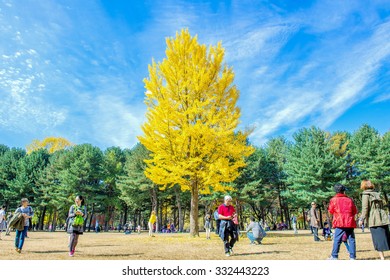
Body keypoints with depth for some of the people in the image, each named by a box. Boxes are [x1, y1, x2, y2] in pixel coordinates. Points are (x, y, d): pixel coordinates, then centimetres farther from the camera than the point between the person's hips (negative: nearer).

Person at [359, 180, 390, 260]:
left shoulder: (365, 194, -5)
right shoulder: (377, 194, 14)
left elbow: (365, 208, -11)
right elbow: (382, 206, 16)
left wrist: (362, 219, -7)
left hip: (374, 220, -6)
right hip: (383, 219, 6)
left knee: (378, 239, -1)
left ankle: (382, 258, 0)